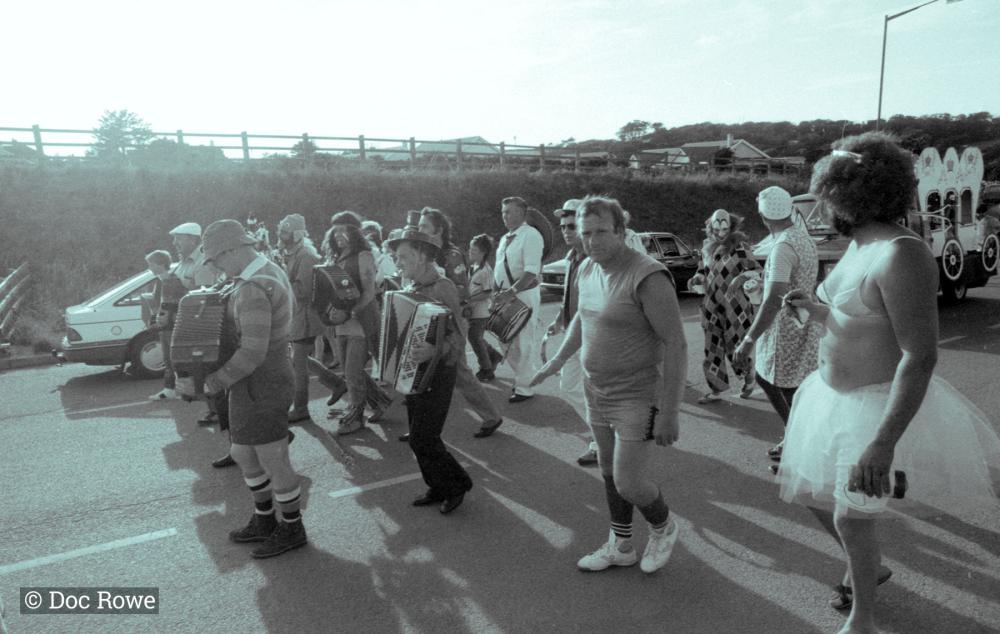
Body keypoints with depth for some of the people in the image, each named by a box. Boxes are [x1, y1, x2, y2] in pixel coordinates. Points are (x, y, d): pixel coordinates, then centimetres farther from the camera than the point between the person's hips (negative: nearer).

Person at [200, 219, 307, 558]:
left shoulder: (252, 290, -25)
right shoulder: (271, 270, 7)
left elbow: (252, 353, -28)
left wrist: (216, 381, -15)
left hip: (259, 387, -10)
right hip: (258, 383, 10)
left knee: (273, 462, 6)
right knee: (244, 455, 21)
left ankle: (292, 529, 25)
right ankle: (264, 521, 36)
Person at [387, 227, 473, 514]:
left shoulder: (442, 288, -18)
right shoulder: (414, 288, 7)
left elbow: (457, 334, -24)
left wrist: (435, 351, -40)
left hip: (437, 374, -8)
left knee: (422, 439, -5)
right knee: (421, 436, 13)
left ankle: (457, 484, 15)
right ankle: (438, 488, 28)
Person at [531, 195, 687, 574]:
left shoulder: (647, 277, -23)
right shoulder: (587, 269, 2)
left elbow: (676, 345, -23)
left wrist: (669, 412, -24)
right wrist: (557, 361, 21)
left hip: (637, 398, -7)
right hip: (597, 391, 8)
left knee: (628, 484, -2)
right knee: (609, 472, 18)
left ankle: (664, 528, 31)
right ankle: (620, 547, 39)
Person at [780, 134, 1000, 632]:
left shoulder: (901, 255, -25)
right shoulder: (859, 245, 4)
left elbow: (920, 356, -30)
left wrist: (883, 443, -33)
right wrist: (818, 310, 3)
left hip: (880, 408, -9)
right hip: (837, 396, 9)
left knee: (851, 519, 6)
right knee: (815, 496, 20)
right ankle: (869, 567, 48)